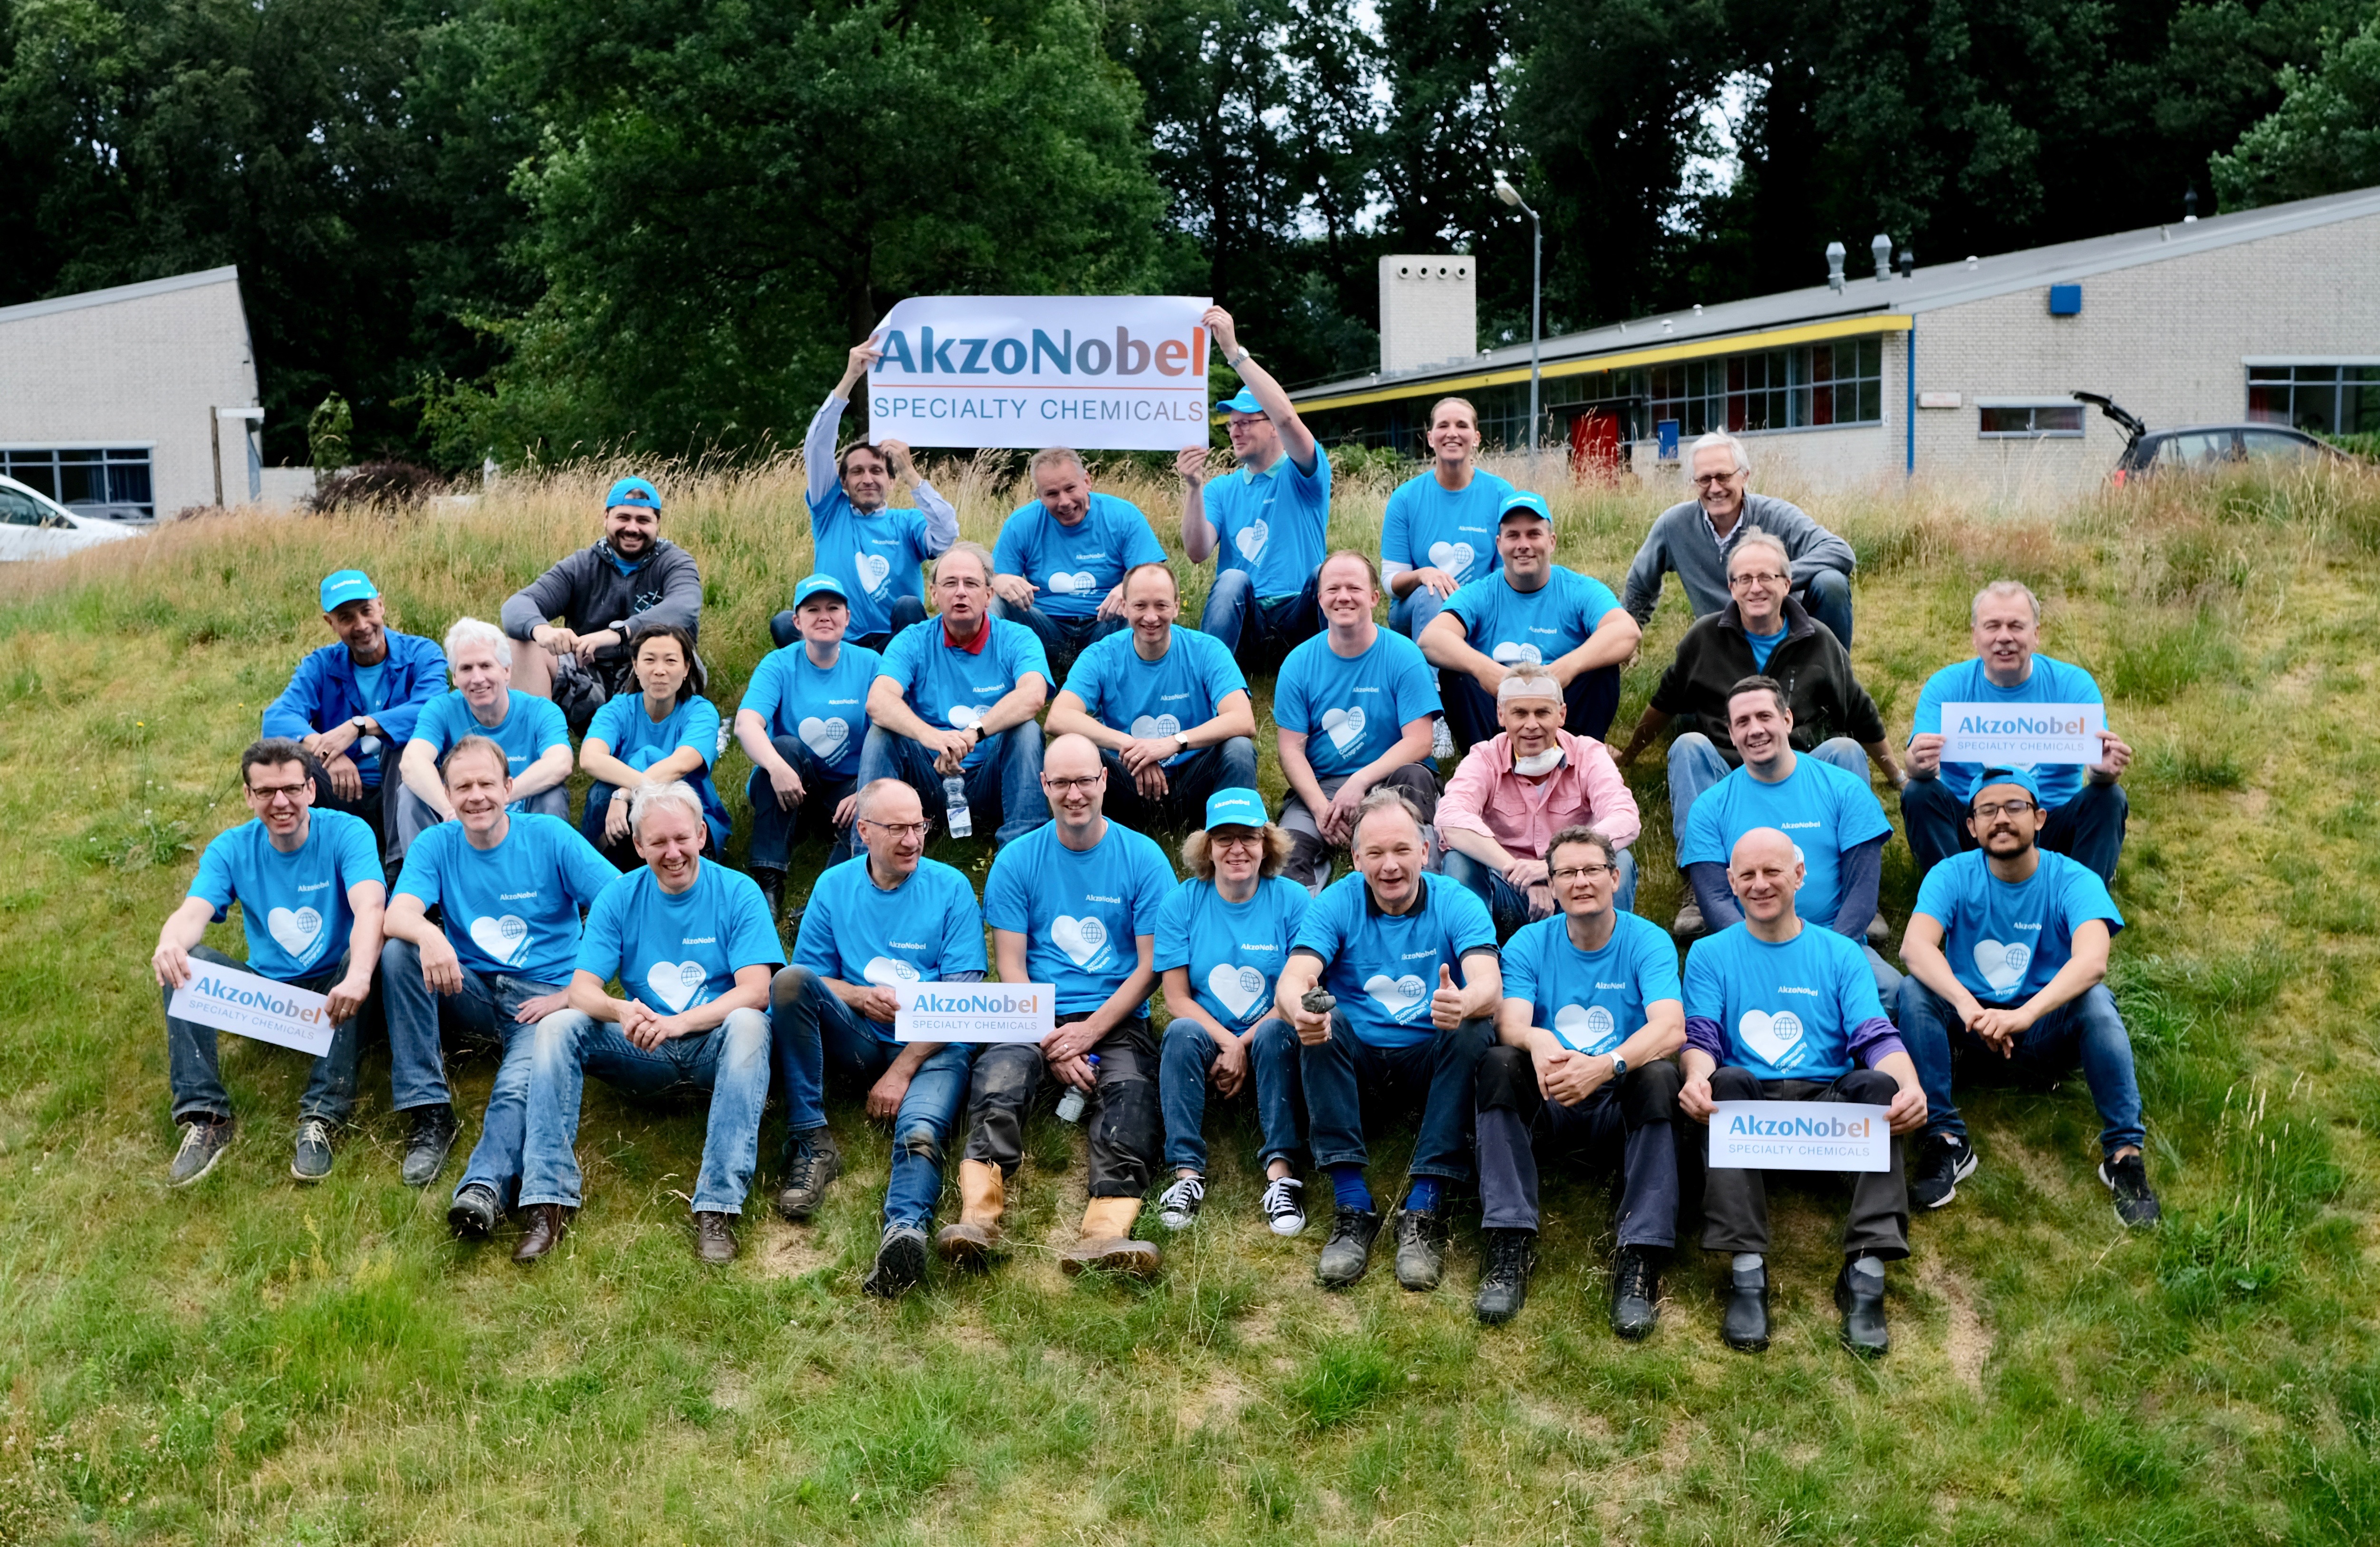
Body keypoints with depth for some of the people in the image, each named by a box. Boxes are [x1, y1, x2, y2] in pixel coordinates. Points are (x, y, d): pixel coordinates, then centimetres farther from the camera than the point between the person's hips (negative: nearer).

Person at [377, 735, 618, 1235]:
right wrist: (429, 935, -39)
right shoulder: (436, 845, 3)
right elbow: (397, 915, -14)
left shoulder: (550, 837, -3)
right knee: (398, 951, -23)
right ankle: (429, 1113, -21)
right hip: (470, 992, 3)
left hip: (542, 995, -3)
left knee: (520, 1084, -32)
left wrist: (575, 992, -13)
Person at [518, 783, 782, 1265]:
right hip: (643, 1053, 3)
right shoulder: (619, 897, 3)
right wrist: (622, 1012, -30)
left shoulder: (738, 894, -5)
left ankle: (718, 1208, -39)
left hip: (713, 1047, -3)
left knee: (747, 1025, -35)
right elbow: (582, 989, -5)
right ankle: (549, 1200, -25)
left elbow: (755, 991, -16)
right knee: (556, 1028, -20)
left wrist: (677, 1023, -31)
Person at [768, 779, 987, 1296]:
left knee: (921, 1132, -33)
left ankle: (905, 1230, -61)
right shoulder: (835, 886, 9)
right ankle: (811, 1143, -21)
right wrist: (860, 997, -11)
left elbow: (962, 997, -4)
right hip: (855, 1042, 3)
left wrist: (902, 1071, -12)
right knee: (790, 981, -23)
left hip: (932, 1046, -3)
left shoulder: (951, 888, 2)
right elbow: (808, 978, 12)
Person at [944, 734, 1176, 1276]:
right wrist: (1050, 1044, -11)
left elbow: (1151, 966, 2)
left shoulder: (1143, 859, 5)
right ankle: (979, 1217, -47)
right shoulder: (1017, 860, 9)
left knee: (1129, 1090, -32)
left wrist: (1089, 1032, -11)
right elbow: (1010, 966, 4)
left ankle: (1106, 1230, -51)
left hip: (1117, 1022, -1)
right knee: (999, 1075, -32)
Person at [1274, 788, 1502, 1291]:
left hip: (1431, 1061, 0)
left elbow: (1490, 986, -24)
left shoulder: (1457, 905, -7)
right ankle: (1352, 1205, -29)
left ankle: (1424, 1207, -27)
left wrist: (1464, 1003, -50)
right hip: (1356, 1066, 0)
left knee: (1475, 1029, -29)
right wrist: (1300, 1012, -46)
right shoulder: (1336, 905, -4)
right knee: (1327, 1020, -28)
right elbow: (1291, 982, -20)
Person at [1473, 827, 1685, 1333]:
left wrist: (1606, 1065, -39)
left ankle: (1640, 1256, -33)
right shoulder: (1529, 944, 5)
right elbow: (1510, 1023, -12)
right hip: (1546, 1108, 1)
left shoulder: (1647, 942, -2)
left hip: (1619, 1108, -1)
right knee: (1500, 1063, -27)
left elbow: (1671, 1028, -19)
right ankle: (1510, 1244, -32)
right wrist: (1539, 1042, -38)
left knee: (1659, 1075, -32)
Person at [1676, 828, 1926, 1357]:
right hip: (1747, 1109, -1)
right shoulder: (1709, 955, 15)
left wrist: (1910, 1086, -21)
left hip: (1829, 1103, 1)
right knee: (1729, 1082, -34)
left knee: (1879, 1086, -30)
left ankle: (1867, 1271, -35)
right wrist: (1698, 1076, -25)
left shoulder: (1840, 954, 16)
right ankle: (1747, 1272, -38)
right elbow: (1699, 1039, 1)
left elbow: (1877, 1037, 2)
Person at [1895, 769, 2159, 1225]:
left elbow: (2092, 961, -32)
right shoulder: (1952, 875, -8)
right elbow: (1915, 945, -27)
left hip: (2048, 1033, -1)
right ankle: (1946, 1141, -22)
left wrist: (2024, 1015, -49)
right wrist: (1966, 1005, -46)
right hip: (1973, 1032, 1)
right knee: (1914, 990, -25)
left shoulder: (2073, 880, -13)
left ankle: (2124, 1152, -24)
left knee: (2095, 999, -31)